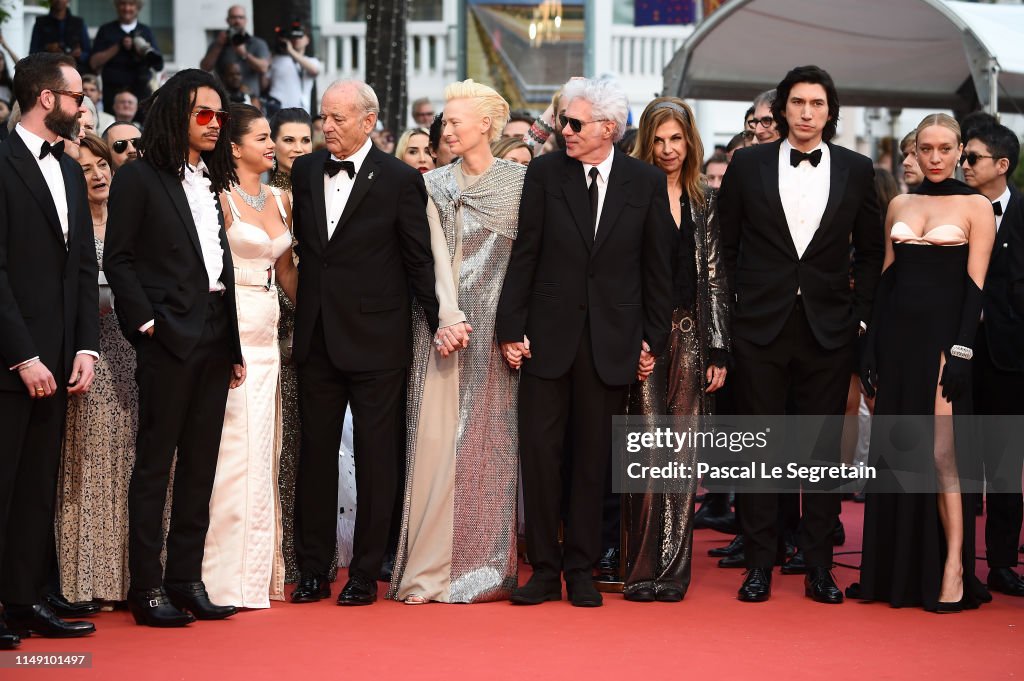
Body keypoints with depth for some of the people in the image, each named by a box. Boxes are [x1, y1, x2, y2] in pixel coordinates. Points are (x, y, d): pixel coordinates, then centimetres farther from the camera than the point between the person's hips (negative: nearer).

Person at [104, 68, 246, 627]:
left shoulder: (209, 183, 16)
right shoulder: (139, 178, -3)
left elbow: (221, 264, 15)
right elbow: (117, 260, -7)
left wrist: (234, 344, 11)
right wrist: (147, 324, -15)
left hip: (214, 336, 7)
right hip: (168, 338, -7)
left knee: (200, 463, 9)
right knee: (155, 462, -2)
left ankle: (186, 580, 15)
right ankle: (147, 587, 2)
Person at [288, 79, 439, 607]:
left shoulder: (399, 179, -6)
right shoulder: (305, 171, 7)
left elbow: (419, 260, -3)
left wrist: (440, 323, -3)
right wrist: (303, 313, 9)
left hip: (375, 341, -4)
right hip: (317, 339, 5)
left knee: (375, 459, 2)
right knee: (315, 455, 8)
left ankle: (365, 574, 11)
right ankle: (313, 571, 16)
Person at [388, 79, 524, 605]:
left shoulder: (520, 182, 4)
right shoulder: (436, 186, 7)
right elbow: (437, 255, -3)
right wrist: (449, 317, -17)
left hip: (498, 331, 0)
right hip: (444, 327, 1)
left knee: (492, 443, 2)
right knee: (436, 439, -4)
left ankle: (488, 568, 9)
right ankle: (430, 569, -1)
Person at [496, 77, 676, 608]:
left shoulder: (647, 182, 2)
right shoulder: (544, 173, 2)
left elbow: (658, 268, 5)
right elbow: (524, 255, 1)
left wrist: (653, 339, 2)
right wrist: (511, 328, -4)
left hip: (612, 340, 0)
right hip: (548, 334, 0)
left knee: (592, 456, 6)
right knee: (538, 451, -1)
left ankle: (581, 570, 16)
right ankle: (544, 568, 8)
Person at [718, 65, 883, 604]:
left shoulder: (856, 170, 6)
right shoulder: (748, 165, 3)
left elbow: (871, 250, 11)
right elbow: (725, 243, 8)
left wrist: (859, 313, 3)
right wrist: (735, 304, 1)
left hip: (828, 329, 1)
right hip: (760, 324, -1)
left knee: (825, 448, 5)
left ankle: (819, 567, 12)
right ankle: (759, 564, 11)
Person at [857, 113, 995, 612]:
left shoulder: (975, 206, -1)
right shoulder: (900, 206, 13)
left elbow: (975, 286, -7)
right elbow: (886, 277, 13)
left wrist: (961, 352, -14)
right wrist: (871, 346, 7)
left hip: (943, 337, -5)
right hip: (898, 336, 5)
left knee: (942, 453, -8)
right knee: (895, 452, 6)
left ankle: (953, 570, -2)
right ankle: (898, 571, 13)